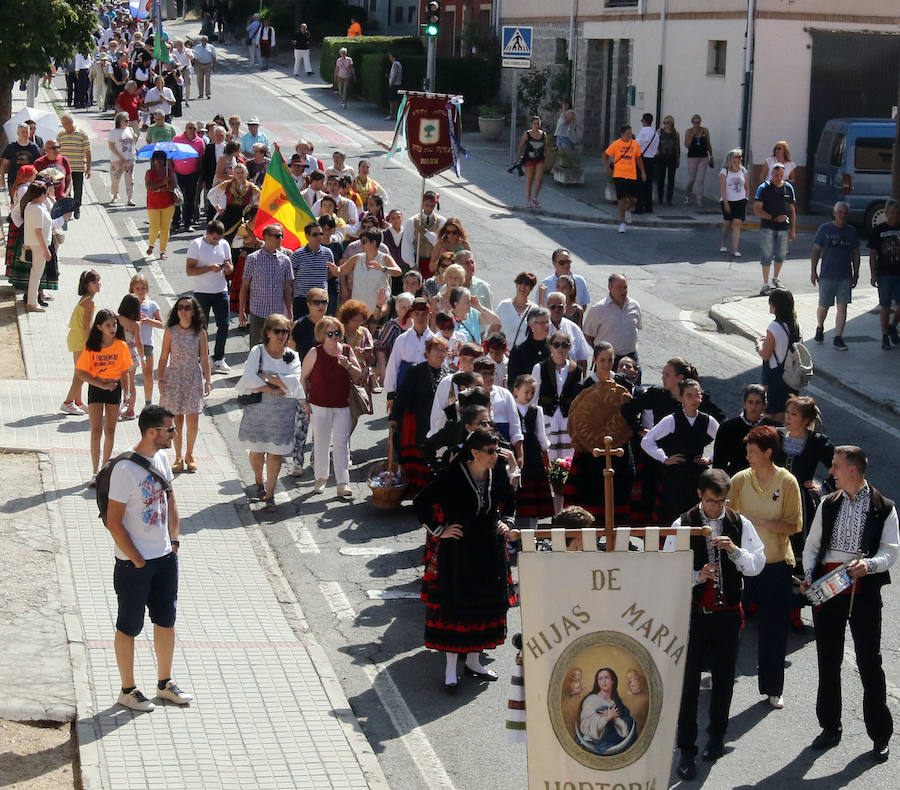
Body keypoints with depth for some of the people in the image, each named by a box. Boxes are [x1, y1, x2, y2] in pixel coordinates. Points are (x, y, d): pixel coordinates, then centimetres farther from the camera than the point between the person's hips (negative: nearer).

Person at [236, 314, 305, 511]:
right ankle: (259, 483, 33)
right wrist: (274, 390, -17)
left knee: (275, 451, 0)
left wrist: (266, 377, -14)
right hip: (257, 407, -1)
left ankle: (270, 494, 6)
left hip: (283, 411, 1)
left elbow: (293, 383, -11)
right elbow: (249, 380, -14)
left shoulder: (292, 356, 4)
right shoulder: (257, 352, -2)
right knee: (257, 449, 6)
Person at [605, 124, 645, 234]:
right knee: (622, 199, -3)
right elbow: (605, 155, 7)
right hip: (619, 175, -3)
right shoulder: (616, 144, -4)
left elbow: (638, 159, 15)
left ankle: (627, 210, 34)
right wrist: (608, 167, -1)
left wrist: (642, 172, 12)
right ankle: (622, 222, 9)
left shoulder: (635, 144, 4)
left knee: (634, 199, -1)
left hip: (632, 175, 3)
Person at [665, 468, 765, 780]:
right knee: (689, 679, -3)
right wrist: (698, 576, -21)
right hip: (693, 611, -2)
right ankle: (686, 749, 2)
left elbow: (757, 565, -2)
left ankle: (717, 736, 31)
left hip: (728, 612, 2)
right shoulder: (682, 525, -4)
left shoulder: (739, 524, 1)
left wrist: (734, 549, -18)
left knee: (724, 676, 12)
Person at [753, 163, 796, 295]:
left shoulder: (788, 188, 7)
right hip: (767, 228, -4)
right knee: (766, 256, -5)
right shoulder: (764, 188, -5)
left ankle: (776, 279, 32)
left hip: (784, 229, 4)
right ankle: (765, 284, 0)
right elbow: (757, 210, -9)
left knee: (780, 255, 11)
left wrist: (793, 229, 9)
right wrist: (774, 218, -16)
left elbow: (792, 210, 14)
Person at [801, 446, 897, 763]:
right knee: (828, 660, 9)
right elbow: (812, 545, 14)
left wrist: (869, 564, -22)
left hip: (864, 588, -4)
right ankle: (830, 727, 21)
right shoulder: (828, 504, 12)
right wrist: (809, 574, -2)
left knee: (869, 661, -2)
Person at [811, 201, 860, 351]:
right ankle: (819, 328, 35)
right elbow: (816, 250, 1)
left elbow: (855, 254, 13)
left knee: (842, 307, -4)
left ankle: (838, 338, 1)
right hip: (826, 275, -2)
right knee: (823, 306, 7)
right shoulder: (825, 229, -1)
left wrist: (856, 274, 10)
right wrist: (813, 271, -3)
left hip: (845, 277, 2)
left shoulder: (852, 232, 7)